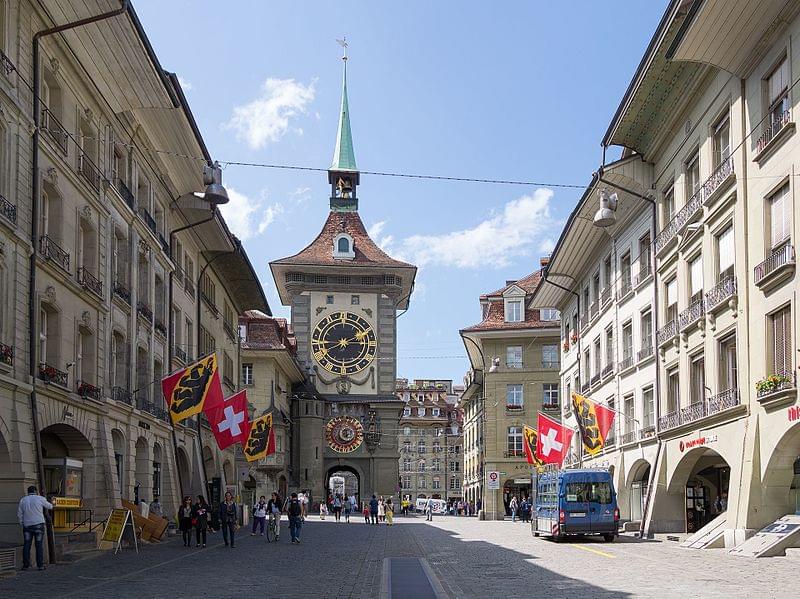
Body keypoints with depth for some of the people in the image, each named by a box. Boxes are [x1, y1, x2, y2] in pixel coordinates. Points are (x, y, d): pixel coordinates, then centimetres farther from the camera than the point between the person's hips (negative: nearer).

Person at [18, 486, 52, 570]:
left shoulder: (23, 500, 5)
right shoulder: (40, 499, -3)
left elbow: (19, 514, 6)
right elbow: (50, 506, 11)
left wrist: (22, 524, 16)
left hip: (27, 525, 2)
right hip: (38, 525, -2)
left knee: (26, 545, 6)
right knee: (39, 545, 1)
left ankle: (25, 565, 2)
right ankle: (40, 565, -1)